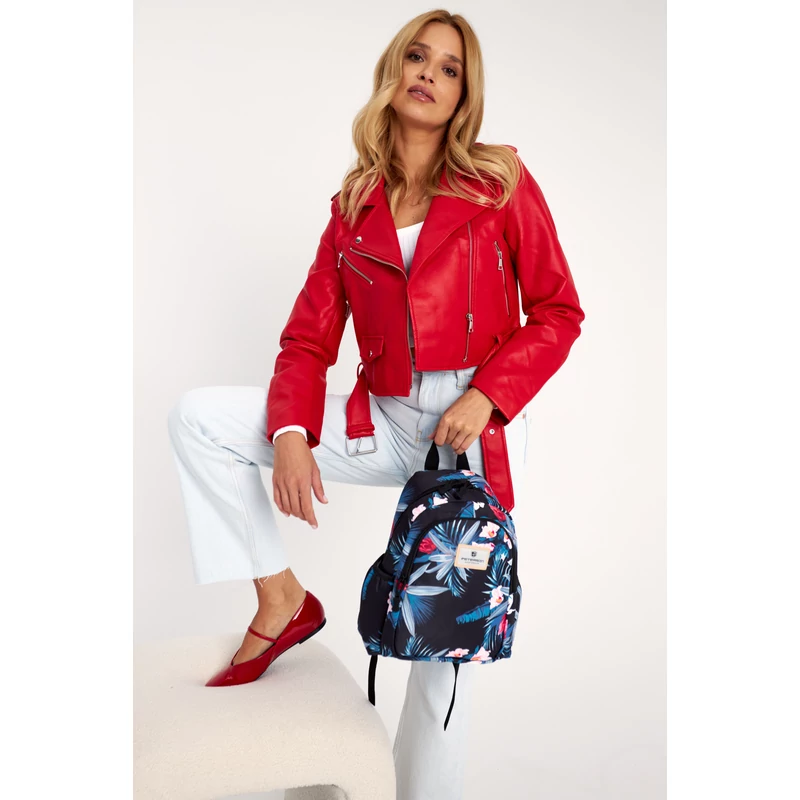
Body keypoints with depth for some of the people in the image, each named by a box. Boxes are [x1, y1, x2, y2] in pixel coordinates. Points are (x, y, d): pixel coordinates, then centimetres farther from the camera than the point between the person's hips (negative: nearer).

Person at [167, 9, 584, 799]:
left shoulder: (500, 180, 2)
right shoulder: (353, 206, 9)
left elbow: (558, 312, 1)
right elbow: (309, 339, 5)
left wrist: (488, 393, -14)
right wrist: (291, 433, -13)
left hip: (477, 423, -3)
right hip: (385, 422, 3)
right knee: (197, 418, -8)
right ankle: (281, 600, 2)